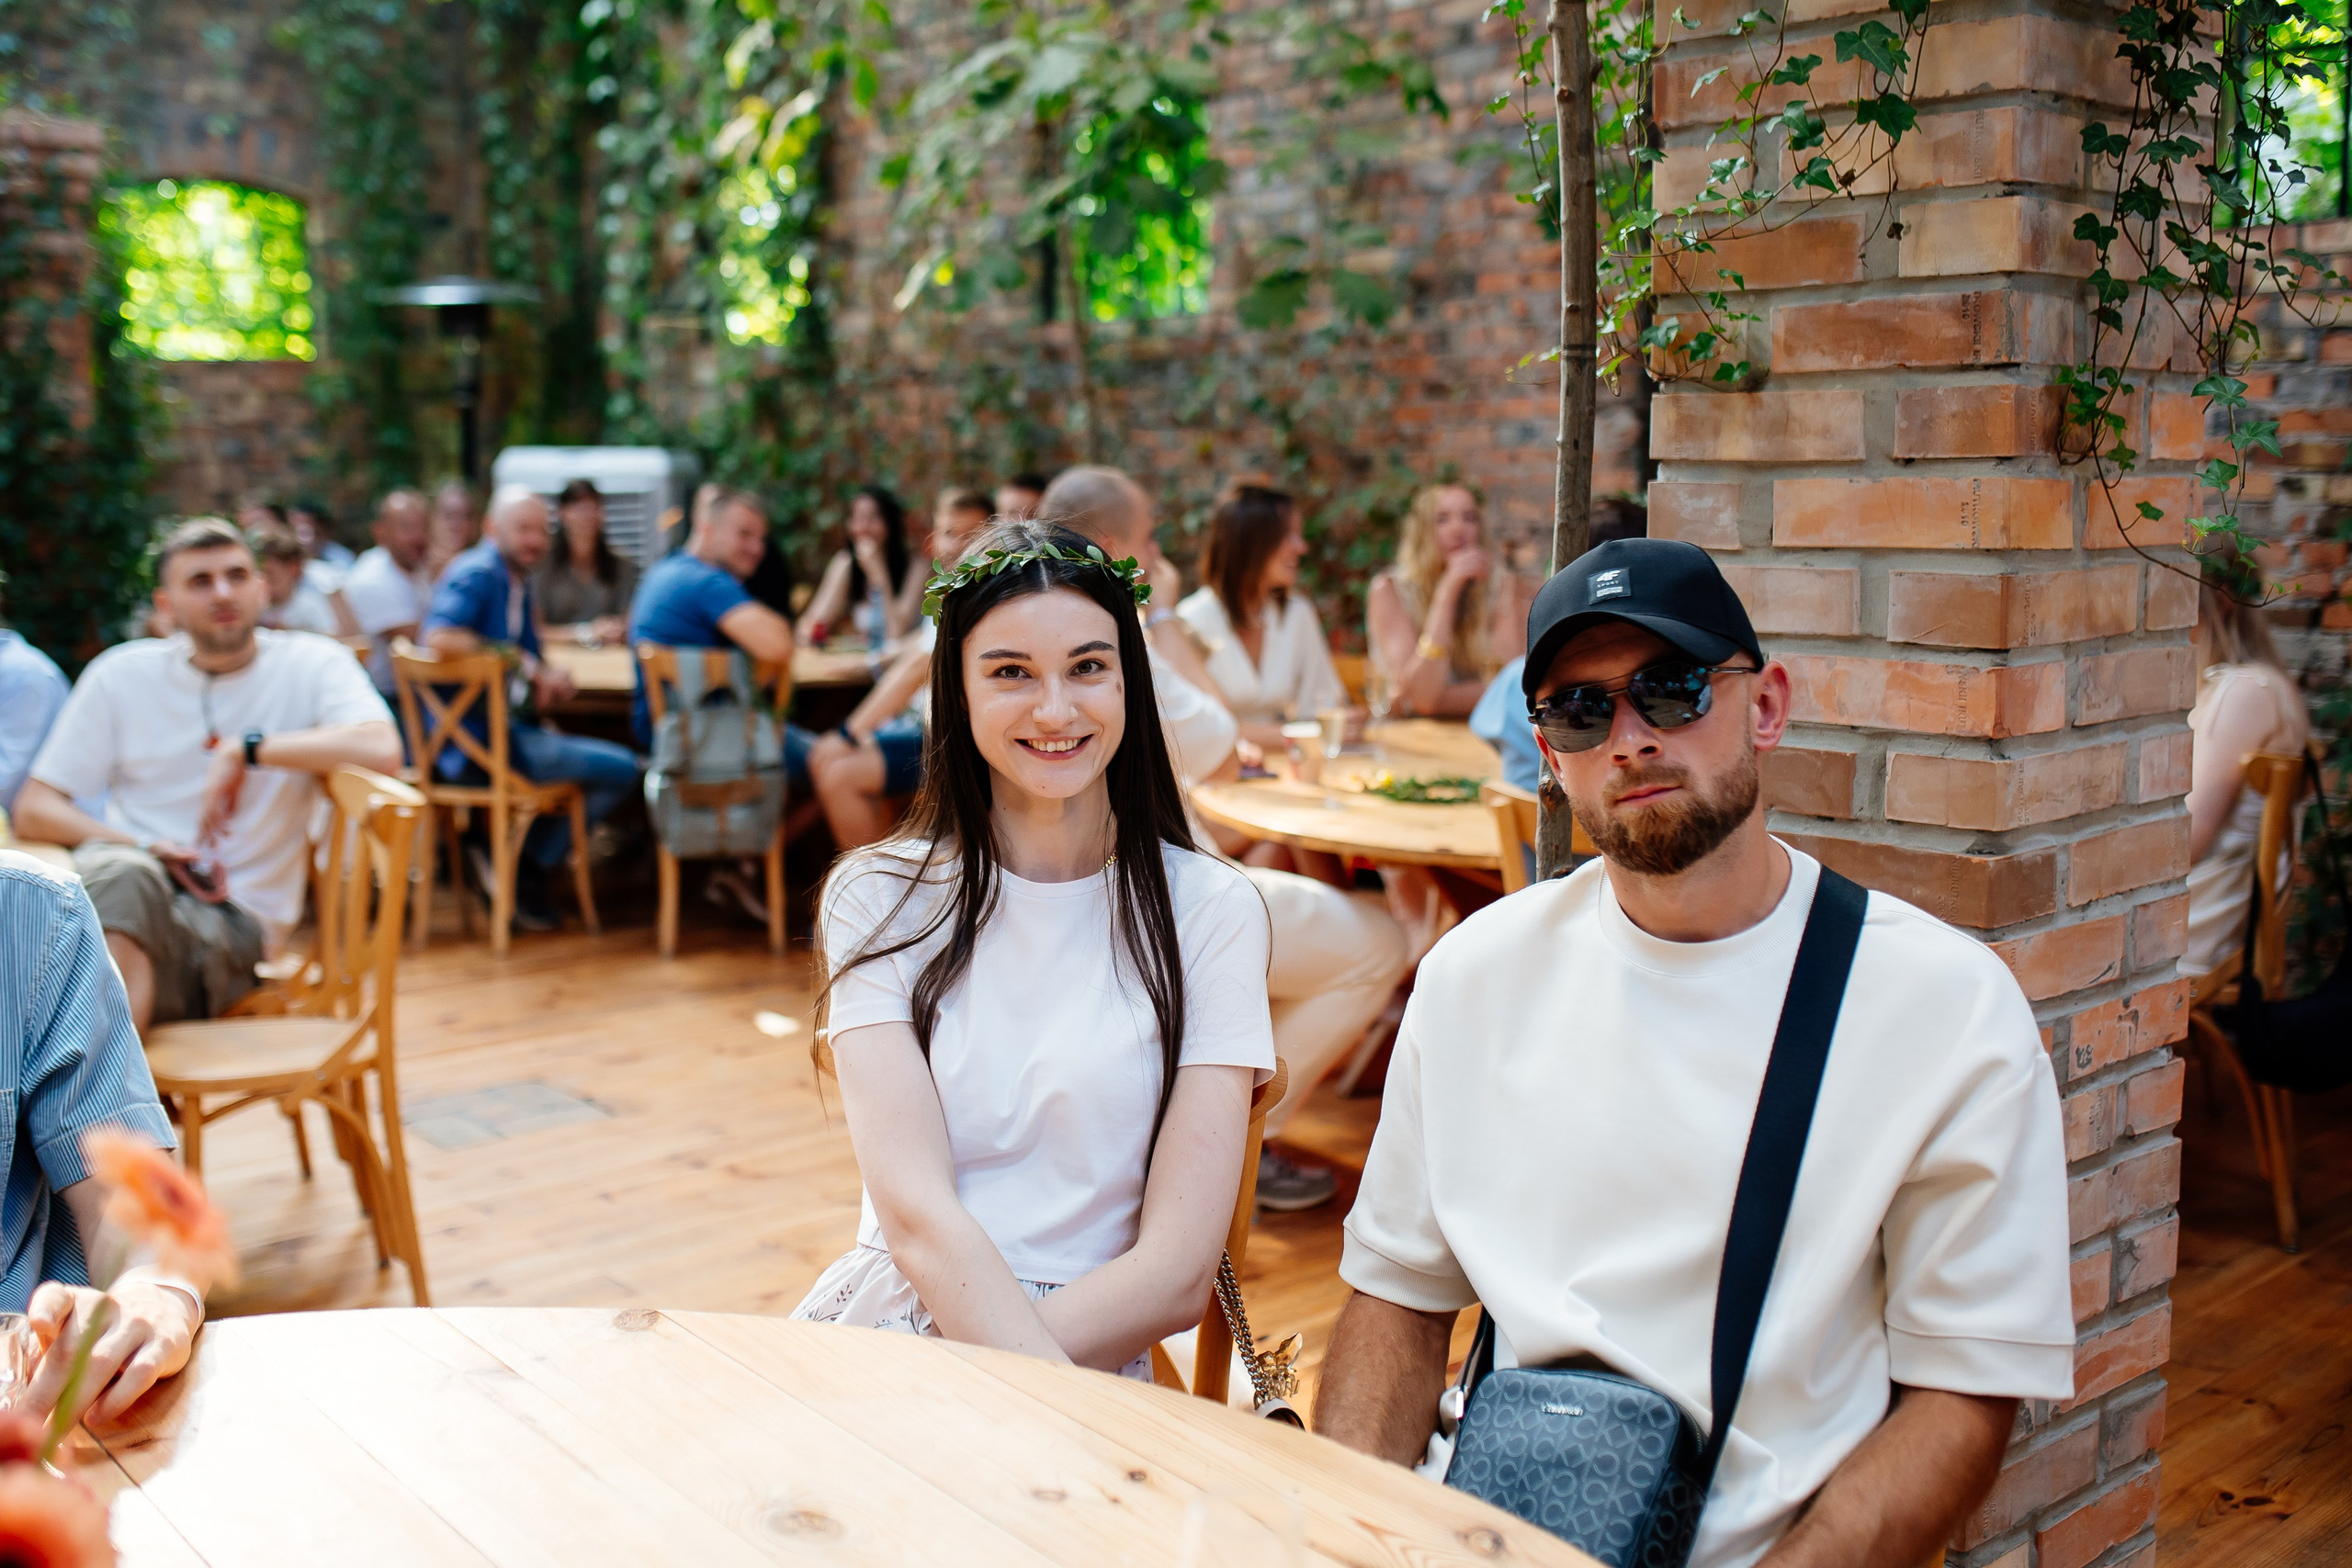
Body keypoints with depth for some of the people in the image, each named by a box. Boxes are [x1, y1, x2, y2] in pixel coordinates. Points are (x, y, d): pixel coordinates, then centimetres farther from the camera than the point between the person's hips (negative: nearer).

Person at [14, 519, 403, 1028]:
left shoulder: (311, 665, 4)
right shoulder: (121, 674, 12)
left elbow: (383, 753, -18)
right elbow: (34, 809, 9)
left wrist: (247, 750, -15)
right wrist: (137, 848, -9)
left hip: (236, 919, -2)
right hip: (116, 893, 3)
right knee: (116, 870, -34)